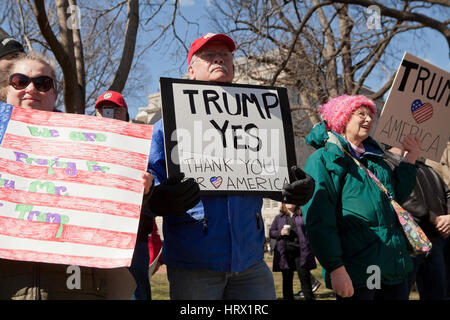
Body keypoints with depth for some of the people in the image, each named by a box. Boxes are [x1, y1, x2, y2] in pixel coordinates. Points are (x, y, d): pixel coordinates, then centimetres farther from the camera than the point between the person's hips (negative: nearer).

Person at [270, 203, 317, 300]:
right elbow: (271, 232, 12)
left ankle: (309, 297, 3)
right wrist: (280, 232, -9)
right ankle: (288, 297, 14)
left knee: (305, 277, -2)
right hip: (285, 252, 1)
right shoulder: (279, 218, 14)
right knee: (287, 278, 6)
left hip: (301, 251, -1)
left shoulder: (302, 216, 11)